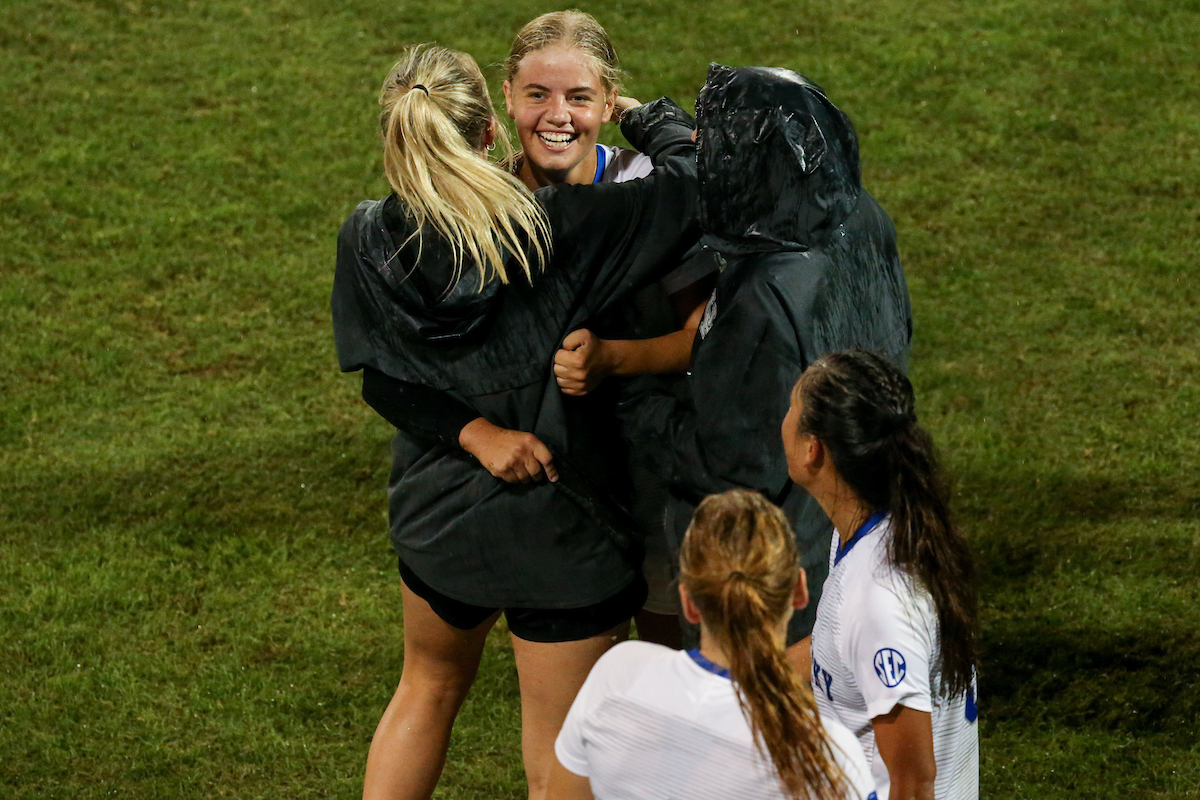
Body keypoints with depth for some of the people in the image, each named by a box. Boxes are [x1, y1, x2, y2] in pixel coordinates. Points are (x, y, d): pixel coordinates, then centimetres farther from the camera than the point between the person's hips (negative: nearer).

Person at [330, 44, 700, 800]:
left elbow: (386, 381, -8)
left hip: (436, 510, 4)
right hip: (555, 529, -4)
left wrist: (471, 433, -14)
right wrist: (644, 114, -5)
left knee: (428, 687, 32)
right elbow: (692, 177, -23)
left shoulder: (369, 240, -13)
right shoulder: (555, 228, -26)